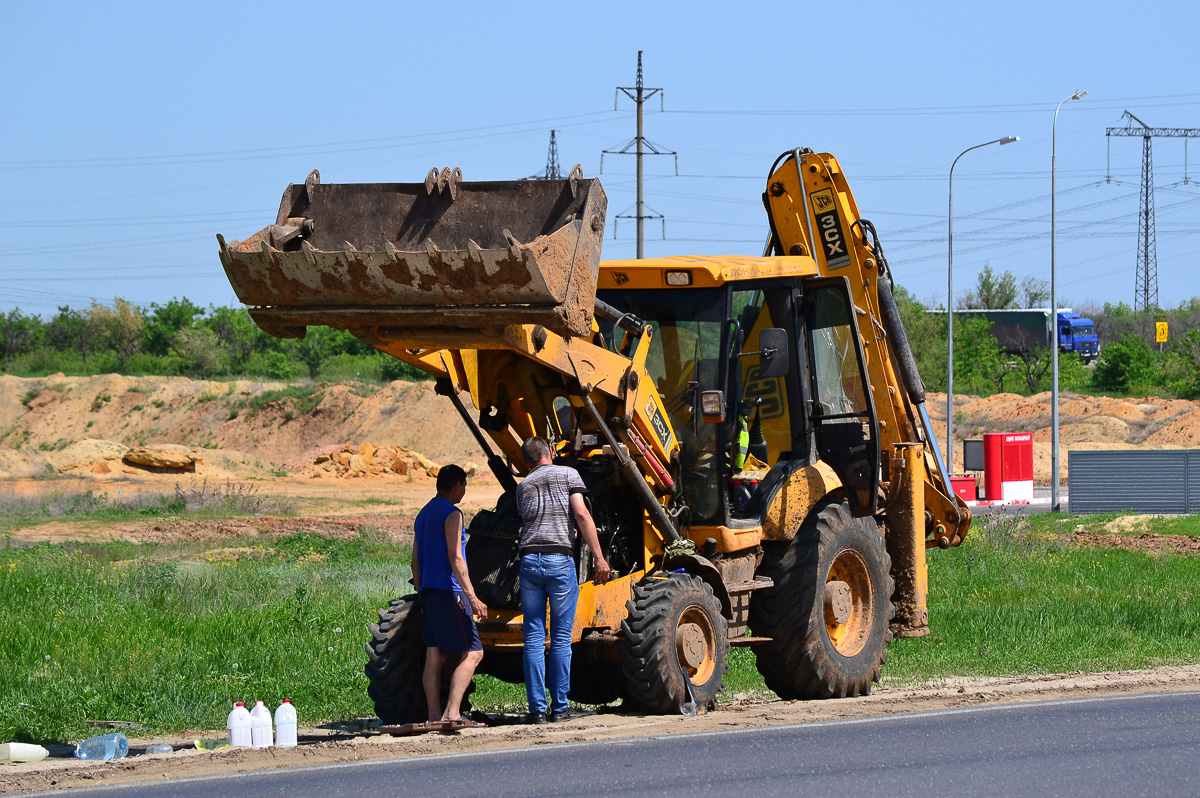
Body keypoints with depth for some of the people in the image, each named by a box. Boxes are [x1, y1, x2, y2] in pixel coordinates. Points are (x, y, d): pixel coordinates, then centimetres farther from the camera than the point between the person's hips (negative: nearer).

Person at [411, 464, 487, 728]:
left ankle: (434, 715, 4)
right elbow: (455, 559, -17)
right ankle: (452, 713, -19)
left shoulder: (423, 515, 17)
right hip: (449, 592, -9)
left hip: (428, 590, 9)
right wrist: (472, 597, -19)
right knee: (472, 653, -9)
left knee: (434, 656, 7)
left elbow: (415, 561, 22)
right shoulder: (451, 514, -10)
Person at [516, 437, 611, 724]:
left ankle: (537, 708, 0)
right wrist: (599, 557, -7)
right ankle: (559, 707, 4)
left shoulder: (523, 486, 21)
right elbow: (581, 514, -5)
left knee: (533, 638, 4)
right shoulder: (568, 474, 9)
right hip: (560, 560, -3)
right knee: (561, 638, 3)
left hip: (529, 559, 3)